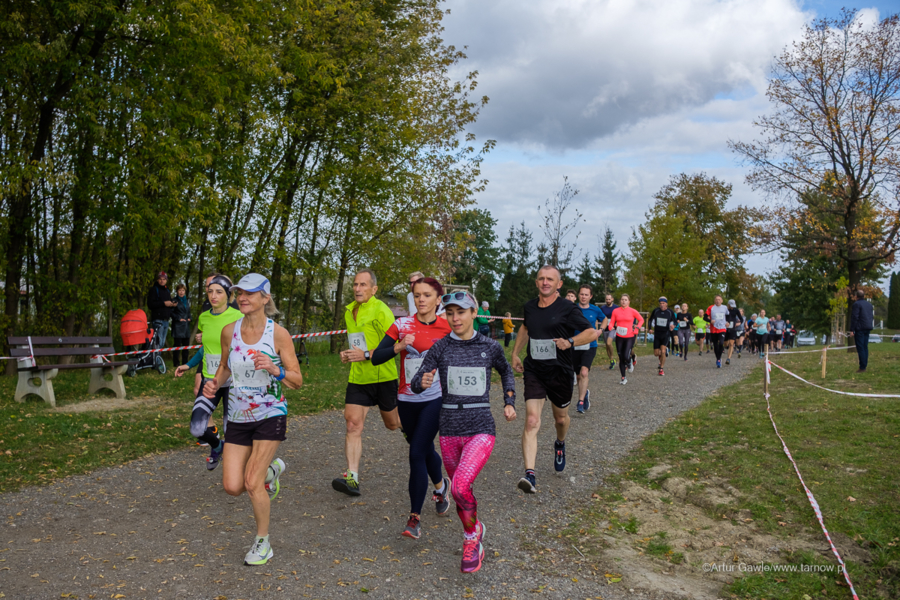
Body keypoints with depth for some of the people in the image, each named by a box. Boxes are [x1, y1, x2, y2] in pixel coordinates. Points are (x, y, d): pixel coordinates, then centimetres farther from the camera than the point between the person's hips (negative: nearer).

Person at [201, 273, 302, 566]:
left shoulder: (278, 333, -12)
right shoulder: (229, 331, -2)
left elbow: (297, 381, -9)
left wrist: (273, 368, -27)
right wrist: (214, 383, -5)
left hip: (270, 415, -4)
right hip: (238, 416, 4)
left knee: (252, 483, -9)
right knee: (232, 487, 1)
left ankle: (263, 543, 16)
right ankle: (271, 470, 35)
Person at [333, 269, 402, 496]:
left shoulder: (381, 311, -14)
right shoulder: (349, 311, 10)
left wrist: (367, 355, -24)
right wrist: (349, 354, 7)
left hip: (383, 377, -5)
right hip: (357, 378, 5)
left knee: (393, 424, 13)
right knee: (353, 424, -8)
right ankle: (352, 478, -10)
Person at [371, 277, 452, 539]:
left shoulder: (448, 328, -5)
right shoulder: (402, 325, -4)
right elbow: (376, 357, -9)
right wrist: (398, 347, -24)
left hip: (435, 399, -3)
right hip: (406, 400, 3)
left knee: (417, 453, -11)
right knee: (424, 449, 18)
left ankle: (415, 517, 2)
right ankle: (440, 485, 49)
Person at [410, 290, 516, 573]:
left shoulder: (490, 347, -1)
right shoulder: (440, 347, -2)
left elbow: (506, 372, 20)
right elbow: (415, 385, -6)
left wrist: (510, 403, 11)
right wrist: (423, 382, -27)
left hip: (481, 429, -2)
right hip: (450, 431, 3)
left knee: (460, 486, -21)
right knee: (461, 490, 16)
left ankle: (471, 535, 7)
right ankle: (475, 530, 44)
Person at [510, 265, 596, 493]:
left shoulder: (567, 308, -10)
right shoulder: (529, 306, 5)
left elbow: (592, 333, -8)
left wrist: (570, 342, -25)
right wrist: (515, 353, 24)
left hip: (560, 372, -2)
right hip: (533, 371, 2)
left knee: (561, 418, 19)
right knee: (531, 422, -13)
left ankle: (560, 445, 55)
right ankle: (529, 474, -19)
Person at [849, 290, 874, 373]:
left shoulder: (856, 304, -9)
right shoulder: (869, 304, 15)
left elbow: (854, 318, -14)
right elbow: (872, 317, 18)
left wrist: (852, 330, -12)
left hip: (860, 328, -8)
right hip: (868, 328, 8)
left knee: (860, 348, -7)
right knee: (865, 347, 12)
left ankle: (862, 367, -9)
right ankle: (865, 366, 12)